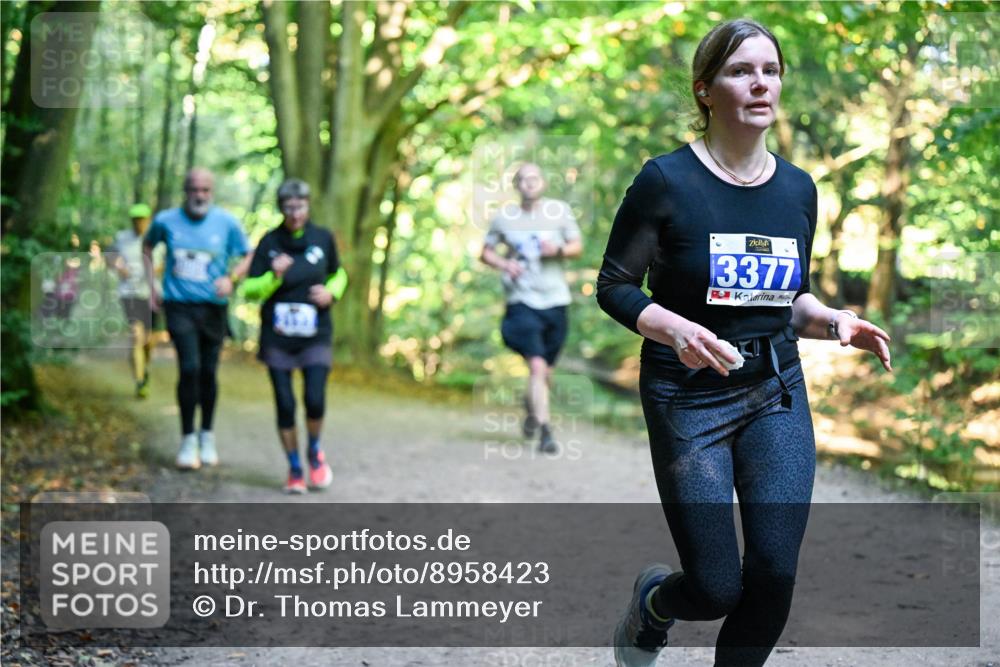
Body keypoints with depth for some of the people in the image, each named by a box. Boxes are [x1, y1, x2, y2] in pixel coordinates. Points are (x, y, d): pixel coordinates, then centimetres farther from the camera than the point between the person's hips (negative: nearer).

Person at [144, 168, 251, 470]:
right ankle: (188, 439, -1)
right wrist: (151, 284, 11)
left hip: (213, 307, 1)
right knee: (189, 368, -14)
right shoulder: (166, 221, -1)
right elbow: (147, 246, 19)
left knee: (209, 372, 8)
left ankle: (207, 437, 28)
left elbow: (246, 258, 5)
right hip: (179, 306, -1)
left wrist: (231, 278, -14)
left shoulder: (227, 223, -4)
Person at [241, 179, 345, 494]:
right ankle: (294, 469, 19)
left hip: (315, 337, 0)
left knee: (315, 400, -14)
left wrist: (331, 292, -3)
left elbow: (338, 274, 18)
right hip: (277, 338, 0)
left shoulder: (323, 238, 2)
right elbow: (250, 290, -2)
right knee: (285, 405, 0)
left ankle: (315, 452, 17)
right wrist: (274, 276, -20)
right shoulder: (269, 242, -3)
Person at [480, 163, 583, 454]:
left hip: (555, 301, 2)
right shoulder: (504, 217, 2)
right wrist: (503, 264, -9)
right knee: (537, 365, -17)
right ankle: (545, 430, -15)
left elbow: (577, 246, 9)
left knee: (546, 371, 12)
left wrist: (559, 249, -12)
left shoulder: (560, 211, 4)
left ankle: (531, 406, 44)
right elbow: (485, 252, 11)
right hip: (522, 301, -2)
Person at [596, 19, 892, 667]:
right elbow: (614, 286, -6)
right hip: (690, 396, -4)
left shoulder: (798, 189, 5)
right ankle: (653, 599, 35)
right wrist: (676, 329, -25)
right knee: (718, 590, -2)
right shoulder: (667, 181, -11)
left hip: (777, 394, 4)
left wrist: (836, 322, -5)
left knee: (774, 576, -5)